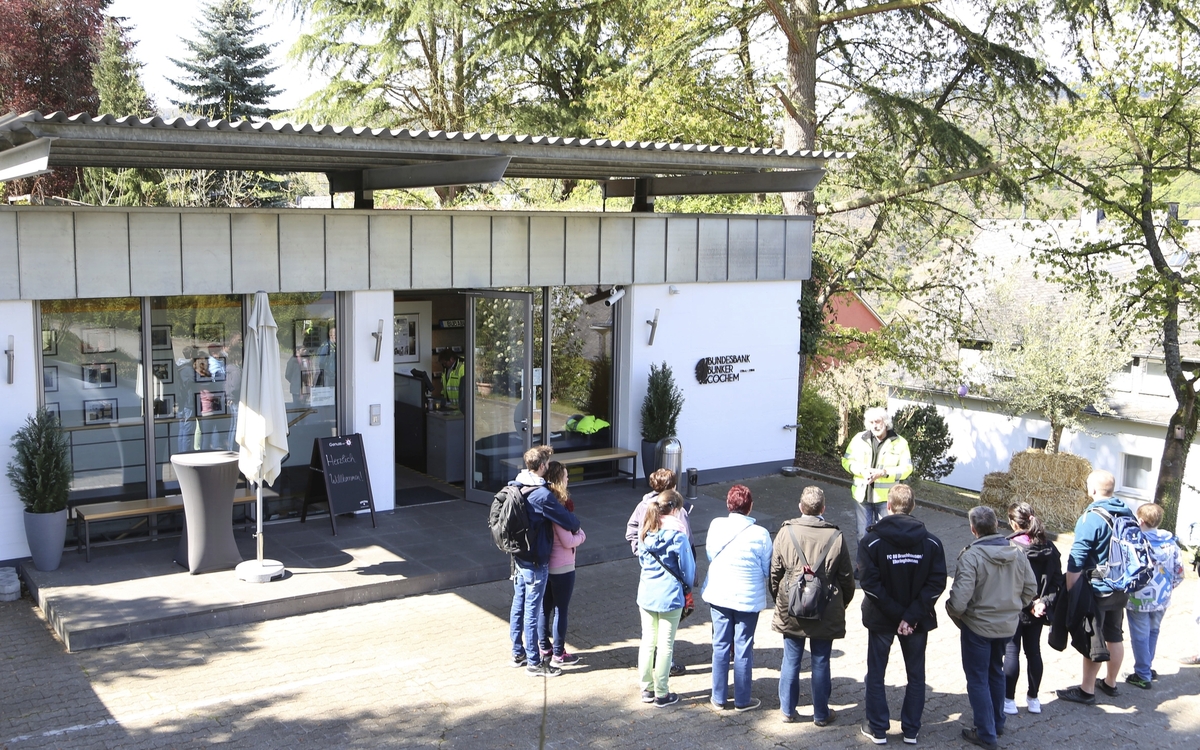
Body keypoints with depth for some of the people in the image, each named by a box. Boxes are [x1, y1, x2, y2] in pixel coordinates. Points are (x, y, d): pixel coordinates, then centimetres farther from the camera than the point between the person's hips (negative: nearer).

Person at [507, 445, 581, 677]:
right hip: (536, 561, -8)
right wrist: (577, 526, 4)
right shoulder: (541, 494, -24)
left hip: (518, 557, 8)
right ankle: (534, 663, 10)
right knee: (532, 611, 0)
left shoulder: (514, 487, 2)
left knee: (518, 606, 17)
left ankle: (518, 653, 30)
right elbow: (567, 520, -17)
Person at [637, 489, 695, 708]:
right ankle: (661, 694, 13)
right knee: (665, 645, 4)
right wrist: (687, 586, 13)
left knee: (647, 641, 14)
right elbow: (687, 568, -6)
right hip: (669, 596, -5)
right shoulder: (677, 536, -16)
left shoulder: (646, 532, 1)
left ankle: (647, 689, 24)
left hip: (646, 594, 5)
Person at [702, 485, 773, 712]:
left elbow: (709, 556, 4)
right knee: (743, 649, 9)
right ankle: (742, 700, 20)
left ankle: (719, 697, 22)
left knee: (720, 646, 14)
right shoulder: (760, 534, -17)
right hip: (748, 598, -3)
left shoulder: (715, 525, -10)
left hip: (718, 595, 3)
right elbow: (767, 570, -7)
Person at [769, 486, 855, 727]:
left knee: (791, 660, 12)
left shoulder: (786, 532, -8)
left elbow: (775, 572, -2)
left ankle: (787, 710, 22)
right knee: (821, 662, 10)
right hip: (825, 612, -1)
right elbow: (846, 578, -2)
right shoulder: (835, 536, -10)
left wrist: (779, 599, 14)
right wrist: (841, 604, 14)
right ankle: (821, 714, 20)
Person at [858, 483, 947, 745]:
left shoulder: (872, 541, -14)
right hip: (918, 620, 2)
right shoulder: (931, 543, -7)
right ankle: (911, 730, 23)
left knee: (876, 674, 13)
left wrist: (897, 613, -13)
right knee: (916, 675, 17)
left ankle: (877, 729, 20)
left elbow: (869, 583, -18)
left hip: (880, 618, -2)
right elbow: (936, 584, -12)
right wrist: (911, 615, -14)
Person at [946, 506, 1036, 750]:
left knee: (978, 679, 8)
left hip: (978, 627, -6)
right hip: (1008, 625, 6)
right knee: (996, 672, 25)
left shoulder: (971, 556, -23)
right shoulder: (1016, 552, -5)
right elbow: (1031, 589, 3)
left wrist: (953, 612, -7)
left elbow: (959, 599, -27)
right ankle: (997, 723, 38)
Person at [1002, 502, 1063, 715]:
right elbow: (1057, 580, -1)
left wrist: (1028, 604, -13)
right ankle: (1033, 698, 25)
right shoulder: (1049, 548, -1)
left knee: (1012, 652, 5)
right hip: (1038, 612, 5)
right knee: (1034, 651, 16)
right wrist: (1045, 602, -9)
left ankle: (1009, 700, 11)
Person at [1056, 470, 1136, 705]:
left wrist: (1070, 591, -14)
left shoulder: (1091, 518, -20)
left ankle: (1087, 690, 11)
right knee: (1115, 635, 18)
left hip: (1097, 589, -7)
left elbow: (1076, 561, -21)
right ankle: (1110, 683, 32)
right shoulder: (1128, 515, 2)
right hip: (1121, 589, 7)